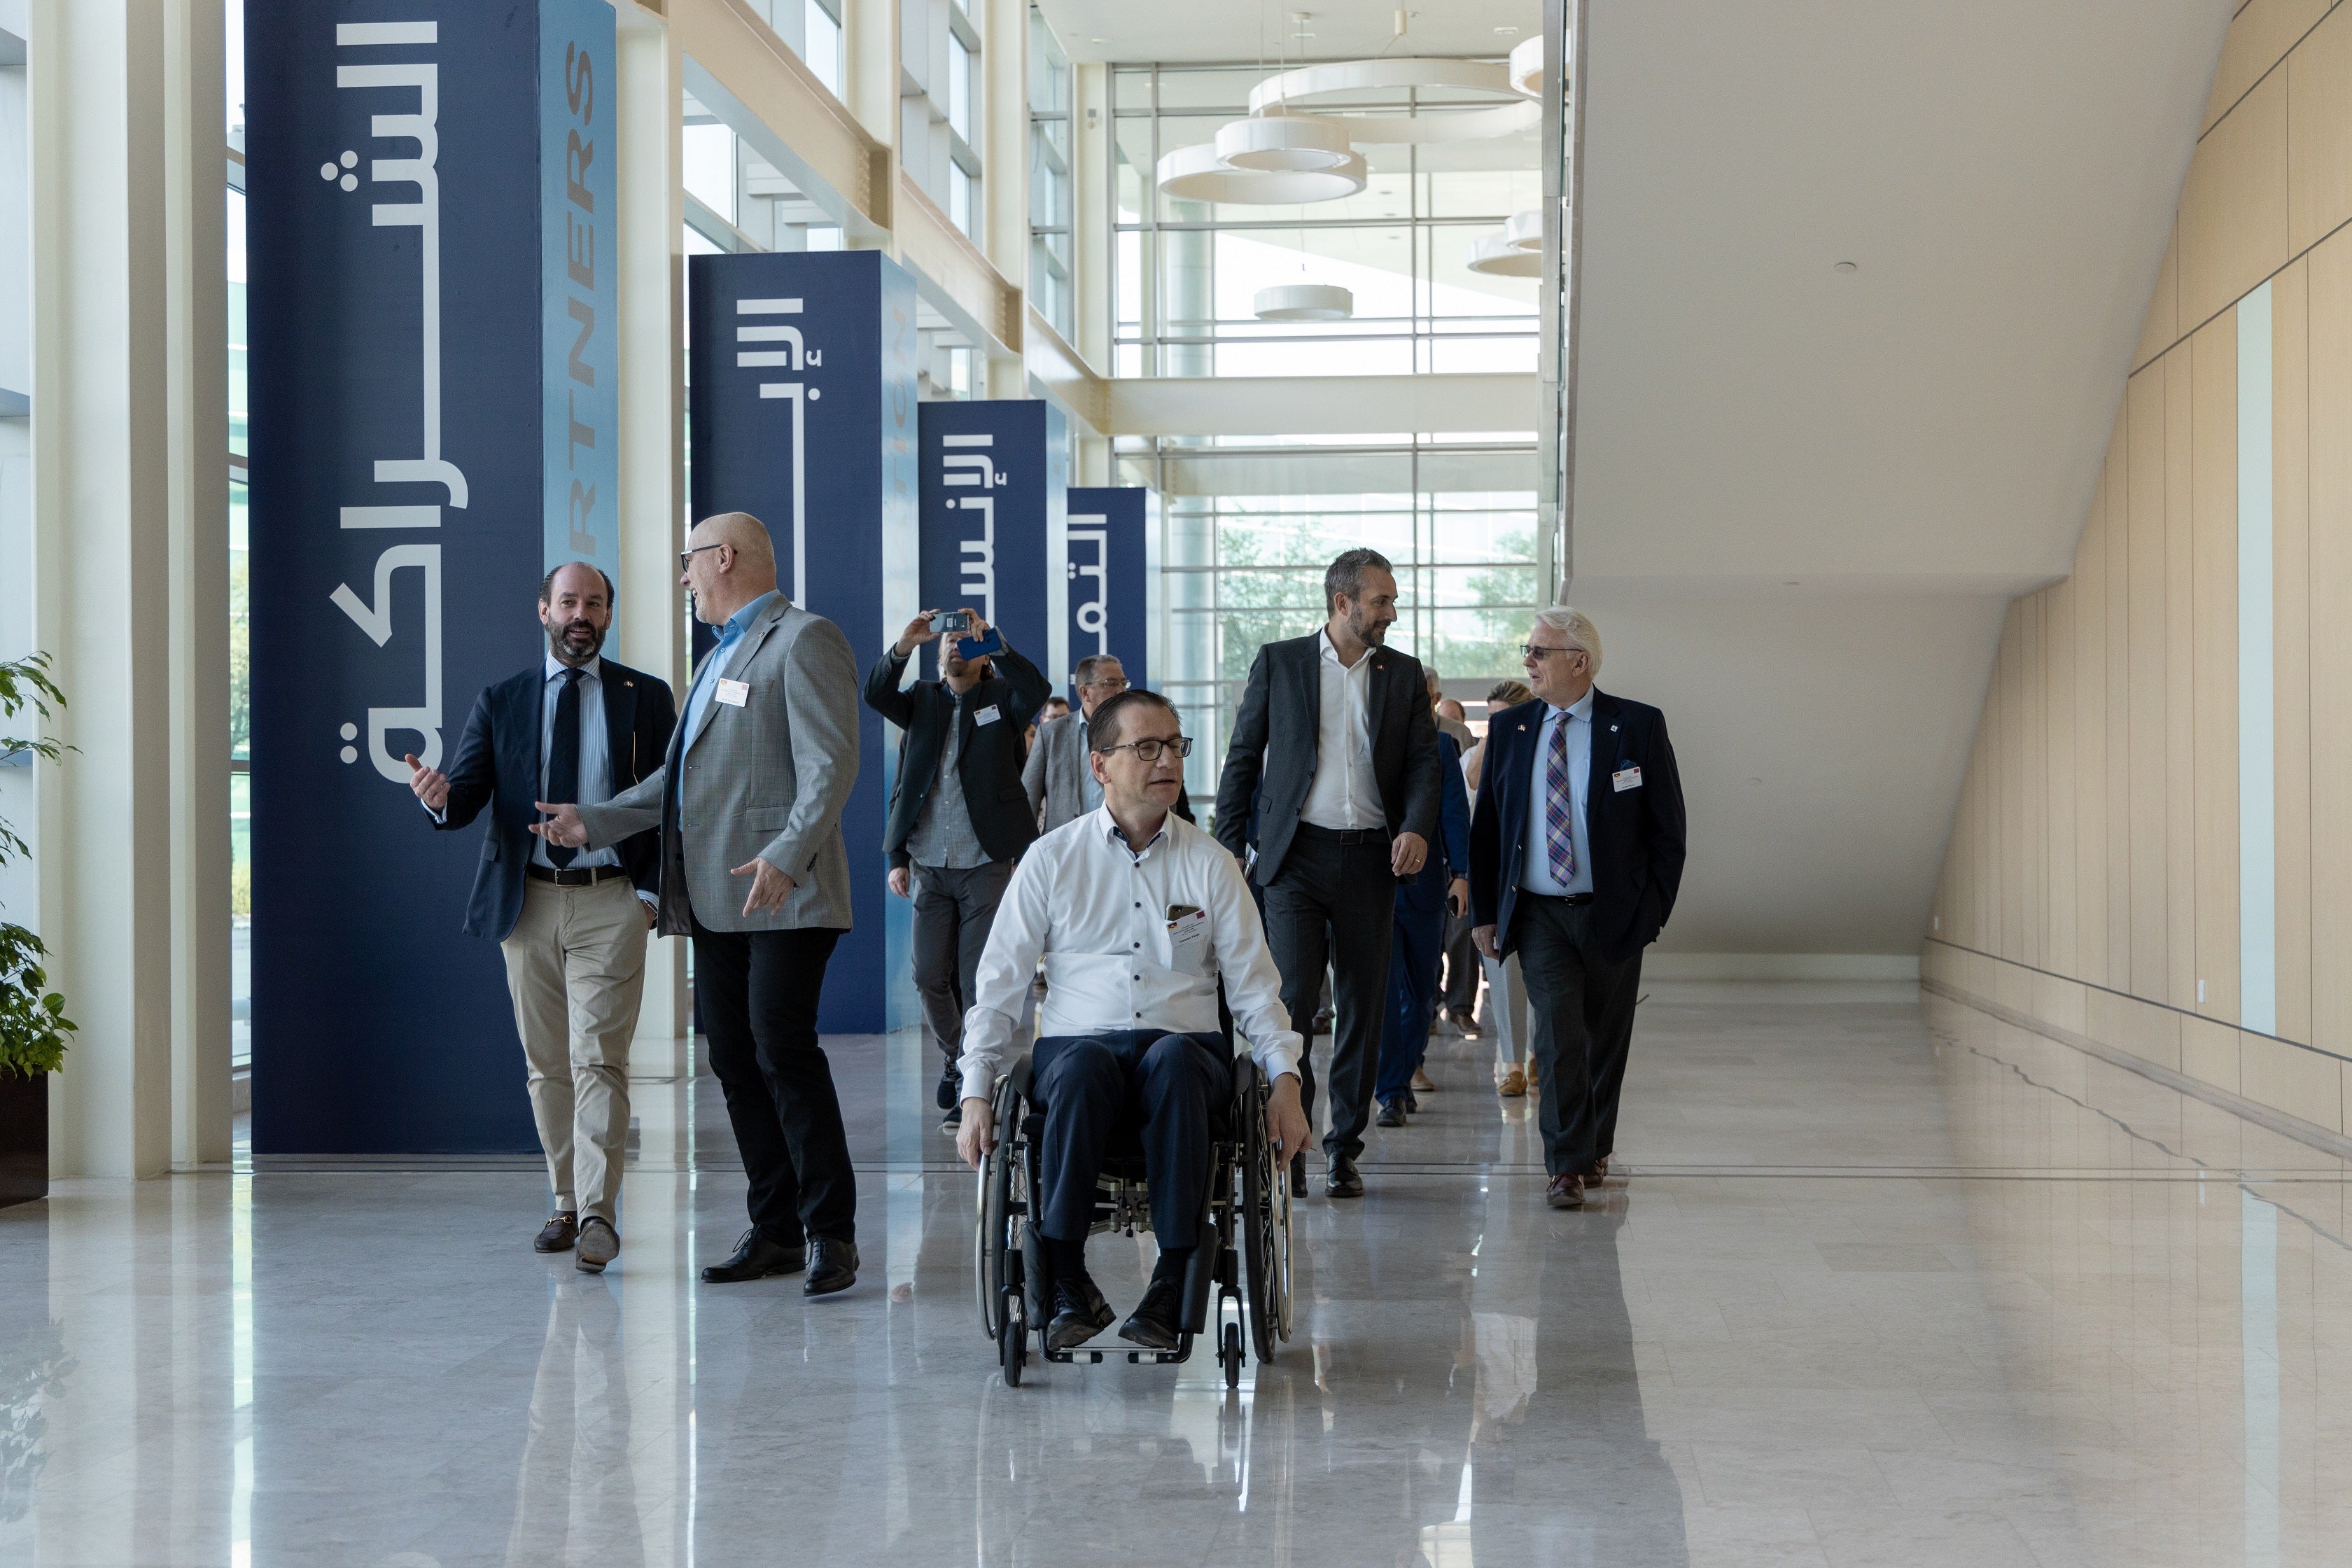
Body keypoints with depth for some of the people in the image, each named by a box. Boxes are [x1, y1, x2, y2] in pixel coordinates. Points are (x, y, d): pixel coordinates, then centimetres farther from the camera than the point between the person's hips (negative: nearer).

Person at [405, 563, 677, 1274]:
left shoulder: (646, 698, 5)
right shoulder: (500, 701, 8)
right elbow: (467, 793, 1)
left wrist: (651, 889, -6)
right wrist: (440, 798, -23)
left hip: (610, 902, -2)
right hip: (527, 902, 3)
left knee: (598, 1060, -12)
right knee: (548, 1066, 9)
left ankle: (598, 1215, -14)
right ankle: (567, 1203, 20)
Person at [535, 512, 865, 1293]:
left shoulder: (805, 641, -5)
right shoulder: (719, 656, 25)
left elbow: (830, 765, -16)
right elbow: (679, 775, 27)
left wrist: (786, 854, -28)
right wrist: (594, 823, 21)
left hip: (783, 892, -9)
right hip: (715, 897, 9)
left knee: (783, 1050, -12)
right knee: (734, 1060, 7)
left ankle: (829, 1233, -5)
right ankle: (776, 1229, 14)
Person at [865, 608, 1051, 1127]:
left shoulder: (1002, 698, 3)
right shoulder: (921, 701, 12)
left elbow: (1038, 690, -19)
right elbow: (875, 694, -5)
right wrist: (904, 646, -19)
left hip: (987, 865, -3)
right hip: (929, 866, 3)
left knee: (979, 980, -4)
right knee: (930, 977, 5)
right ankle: (954, 1058, 29)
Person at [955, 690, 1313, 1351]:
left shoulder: (1210, 863, 13)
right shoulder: (1052, 858, 10)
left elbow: (1254, 985, 13)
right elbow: (999, 983, 10)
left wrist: (1285, 1080, -2)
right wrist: (976, 1093, -1)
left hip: (1184, 1046, 1)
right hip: (1077, 1043, 0)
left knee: (1175, 1059, -38)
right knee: (1082, 1067, -38)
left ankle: (1173, 1282, -35)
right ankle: (1067, 1283, -29)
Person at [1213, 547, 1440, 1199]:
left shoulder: (1404, 674, 11)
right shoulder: (1279, 663, 4)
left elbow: (1423, 761, 6)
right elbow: (1243, 758, 7)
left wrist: (1417, 828, -13)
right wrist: (1229, 846, 0)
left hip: (1369, 858, 3)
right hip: (1298, 853, -2)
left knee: (1362, 1005, 4)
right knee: (1291, 997, -11)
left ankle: (1344, 1147, 14)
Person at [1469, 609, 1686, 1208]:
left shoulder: (1638, 727, -4)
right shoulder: (1508, 729, 4)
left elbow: (1667, 828, -1)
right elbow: (1486, 827, 9)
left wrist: (1653, 910, -6)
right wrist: (1485, 912, 4)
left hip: (1613, 913, -1)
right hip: (1539, 912, 1)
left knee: (1606, 1039, 11)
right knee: (1559, 1035, -10)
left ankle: (1595, 1148, 29)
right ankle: (1568, 1166, -6)